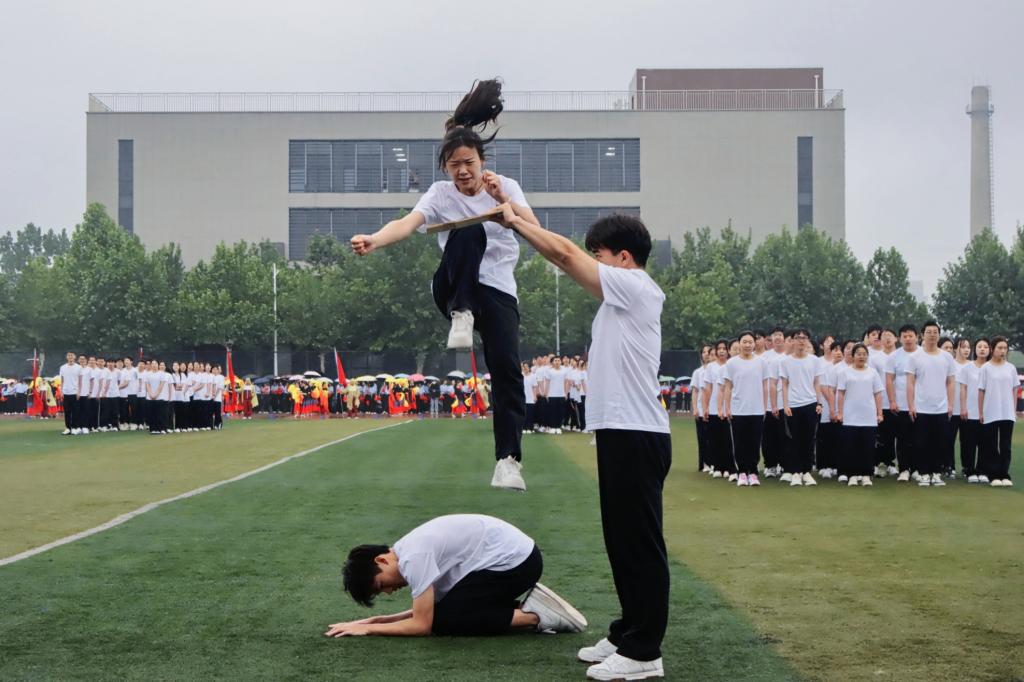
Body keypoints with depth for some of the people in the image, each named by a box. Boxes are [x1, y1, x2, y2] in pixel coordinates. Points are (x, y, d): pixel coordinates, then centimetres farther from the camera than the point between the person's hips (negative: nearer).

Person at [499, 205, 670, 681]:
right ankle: (629, 634, 24)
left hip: (636, 436, -10)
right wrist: (522, 221, 14)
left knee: (640, 544, -6)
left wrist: (517, 222, -1)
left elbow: (565, 254, -12)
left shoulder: (636, 287, -11)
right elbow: (570, 259, 17)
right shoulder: (620, 295, 17)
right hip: (622, 433, 10)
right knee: (623, 542, 15)